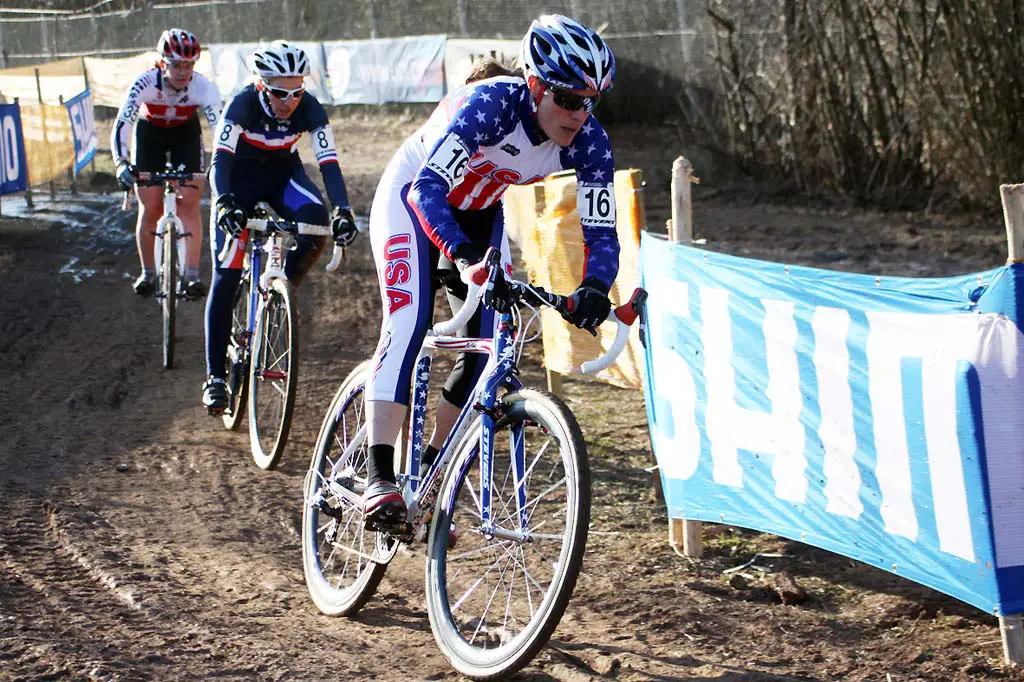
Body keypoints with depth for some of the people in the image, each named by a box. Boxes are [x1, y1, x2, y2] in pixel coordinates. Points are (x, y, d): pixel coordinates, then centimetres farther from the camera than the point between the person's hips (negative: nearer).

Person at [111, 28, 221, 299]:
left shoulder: (203, 87, -31)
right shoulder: (145, 84, -33)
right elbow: (121, 125, -38)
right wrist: (121, 163, -53)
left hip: (185, 133, 0)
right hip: (150, 132, 0)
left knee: (188, 204, -14)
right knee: (150, 209, -1)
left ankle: (191, 276, -18)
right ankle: (147, 274, 15)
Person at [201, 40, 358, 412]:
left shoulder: (309, 109, -23)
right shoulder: (243, 105, -29)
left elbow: (329, 163, -27)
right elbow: (220, 160, -37)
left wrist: (343, 210, -42)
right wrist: (224, 203, -55)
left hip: (282, 173, 2)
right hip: (241, 176, -2)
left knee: (316, 221, -31)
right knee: (226, 277, -10)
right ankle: (215, 376, -4)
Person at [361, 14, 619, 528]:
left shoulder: (588, 143, -21)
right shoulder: (490, 105, -36)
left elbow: (601, 231, -20)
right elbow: (428, 188, -42)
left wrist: (594, 286, -41)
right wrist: (463, 255, -57)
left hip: (479, 213, 6)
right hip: (411, 195, -6)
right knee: (409, 320, -24)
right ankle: (379, 481, -29)